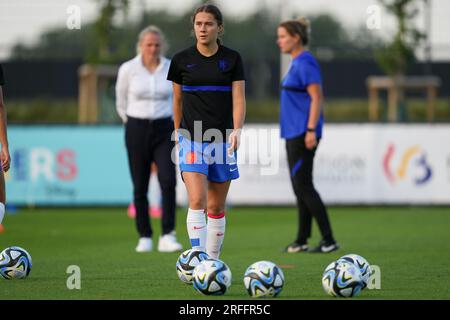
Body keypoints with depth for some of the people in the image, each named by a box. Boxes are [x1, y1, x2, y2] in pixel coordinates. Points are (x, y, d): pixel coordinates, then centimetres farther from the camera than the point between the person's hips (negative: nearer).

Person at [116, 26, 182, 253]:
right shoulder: (128, 69, -5)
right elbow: (121, 101, 11)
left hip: (163, 130, 0)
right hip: (136, 130, 0)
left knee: (168, 181, -15)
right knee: (140, 187, 3)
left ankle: (167, 236, -12)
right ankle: (145, 237, 14)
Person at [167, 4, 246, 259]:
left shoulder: (232, 59, 2)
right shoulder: (182, 60, 2)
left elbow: (239, 99, -1)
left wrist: (236, 130, -17)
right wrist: (178, 135, 19)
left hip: (223, 140, 1)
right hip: (192, 140, -1)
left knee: (217, 207, 7)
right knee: (197, 201, -17)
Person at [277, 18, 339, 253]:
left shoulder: (305, 63, -13)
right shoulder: (297, 63, 16)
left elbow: (317, 98, -19)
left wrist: (311, 130, -24)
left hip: (302, 134, -10)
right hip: (293, 132, 10)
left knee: (303, 186, -10)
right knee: (300, 187, 11)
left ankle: (329, 241, -8)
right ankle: (302, 240, 16)